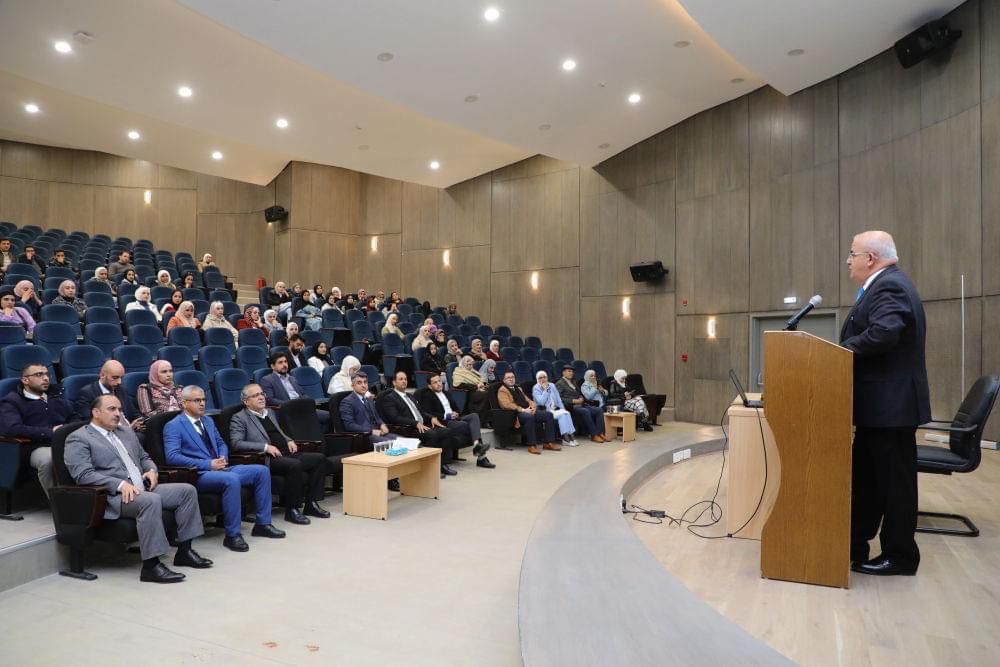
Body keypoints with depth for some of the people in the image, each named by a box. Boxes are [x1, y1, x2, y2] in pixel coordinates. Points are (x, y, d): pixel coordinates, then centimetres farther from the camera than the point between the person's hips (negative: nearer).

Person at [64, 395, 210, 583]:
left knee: (187, 490, -7)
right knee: (151, 500, -36)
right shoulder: (78, 439, -1)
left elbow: (144, 457, 29)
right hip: (112, 496, -8)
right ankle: (151, 565, -30)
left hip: (142, 489, 8)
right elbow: (83, 474, -13)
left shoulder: (126, 431, 22)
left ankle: (184, 550, 0)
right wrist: (121, 484, -24)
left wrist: (152, 470, 5)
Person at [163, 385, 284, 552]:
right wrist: (208, 464, -20)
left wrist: (223, 458, 2)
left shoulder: (208, 421, 20)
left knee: (262, 471, -7)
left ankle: (262, 524, 0)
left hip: (220, 468, 8)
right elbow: (172, 456, -16)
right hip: (198, 475, -8)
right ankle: (232, 535, -24)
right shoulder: (173, 426, -4)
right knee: (232, 479, -36)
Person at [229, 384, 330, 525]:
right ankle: (292, 510, -19)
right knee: (295, 465, -35)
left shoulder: (270, 412, 24)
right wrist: (265, 447, -19)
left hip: (286, 453, 8)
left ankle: (311, 504, -4)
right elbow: (236, 443, -11)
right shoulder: (239, 418, 2)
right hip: (267, 459, -8)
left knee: (320, 459, -11)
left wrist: (289, 440, 11)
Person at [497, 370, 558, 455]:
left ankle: (548, 442, -9)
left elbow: (528, 400, 24)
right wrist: (523, 410, -20)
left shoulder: (518, 389, 29)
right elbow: (507, 404, -12)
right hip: (516, 413, -8)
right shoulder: (502, 390, 3)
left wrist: (533, 407, -1)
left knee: (548, 414, -10)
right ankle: (532, 445, -33)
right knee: (529, 416, -39)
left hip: (529, 411, 8)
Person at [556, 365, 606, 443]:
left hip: (580, 404, 8)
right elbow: (559, 398, -11)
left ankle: (600, 433, -19)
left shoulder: (573, 382, 26)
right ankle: (594, 435, -27)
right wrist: (573, 401, -17)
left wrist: (581, 399, 4)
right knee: (586, 411, -34)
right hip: (570, 407, -8)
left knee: (599, 410, -13)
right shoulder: (559, 384, 0)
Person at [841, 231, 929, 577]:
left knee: (894, 481, 2)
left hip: (891, 403, -11)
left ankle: (899, 556, 15)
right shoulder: (884, 285, 16)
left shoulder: (889, 285, -16)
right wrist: (847, 348, 3)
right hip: (881, 403, 11)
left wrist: (842, 350, -17)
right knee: (866, 477, 15)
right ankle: (855, 545, 24)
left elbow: (883, 333, -31)